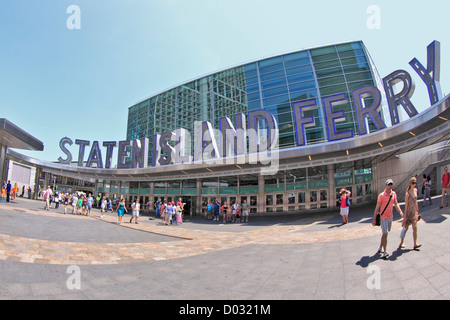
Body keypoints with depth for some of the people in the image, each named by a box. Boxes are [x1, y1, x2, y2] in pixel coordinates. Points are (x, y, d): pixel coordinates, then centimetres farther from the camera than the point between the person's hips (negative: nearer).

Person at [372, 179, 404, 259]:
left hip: (390, 216, 6)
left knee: (385, 234, 15)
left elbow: (396, 204, 10)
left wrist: (400, 212, -6)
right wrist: (374, 219, -11)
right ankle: (385, 252, -9)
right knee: (385, 234, -11)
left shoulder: (394, 194, 3)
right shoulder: (381, 195, -13)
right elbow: (377, 208, -10)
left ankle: (380, 248, 28)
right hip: (384, 217, -6)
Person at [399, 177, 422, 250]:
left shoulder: (415, 190, 5)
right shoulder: (407, 194, -15)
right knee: (405, 228, 4)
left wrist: (417, 211, 16)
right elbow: (406, 205, -14)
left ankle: (415, 244, 4)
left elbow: (416, 202, 15)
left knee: (415, 228, 1)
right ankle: (401, 243, 18)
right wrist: (405, 216, -13)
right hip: (409, 213, -6)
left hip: (414, 213, 6)